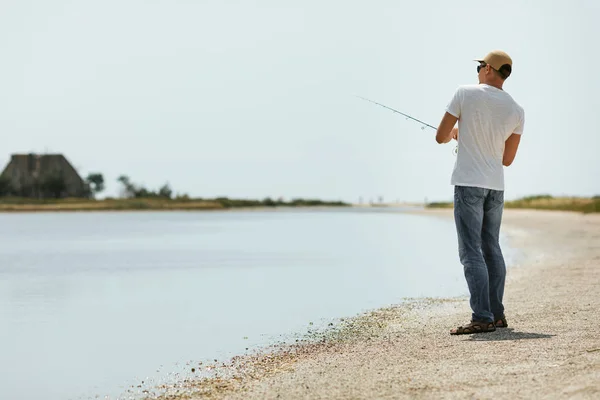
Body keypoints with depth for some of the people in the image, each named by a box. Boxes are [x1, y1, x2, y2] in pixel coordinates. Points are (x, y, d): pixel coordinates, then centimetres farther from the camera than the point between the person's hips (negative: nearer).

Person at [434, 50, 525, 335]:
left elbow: (440, 137, -4)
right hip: (496, 186, 5)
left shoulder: (465, 93, -8)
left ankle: (482, 318, -14)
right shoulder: (516, 111, 3)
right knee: (492, 249, 15)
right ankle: (497, 315, 17)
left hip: (468, 183, -5)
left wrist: (455, 134, 19)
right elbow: (507, 159, 10)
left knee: (471, 252, -7)